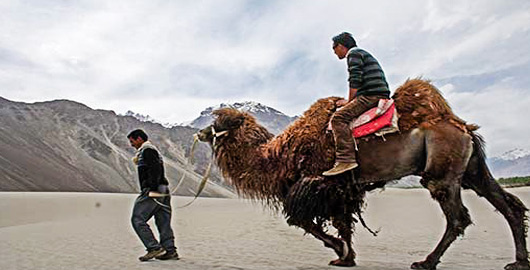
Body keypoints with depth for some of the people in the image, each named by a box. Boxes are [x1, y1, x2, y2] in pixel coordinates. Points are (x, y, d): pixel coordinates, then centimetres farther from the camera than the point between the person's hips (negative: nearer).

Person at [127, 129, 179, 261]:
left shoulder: (147, 150, -7)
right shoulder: (151, 150, 24)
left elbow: (156, 169, -21)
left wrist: (153, 189, -23)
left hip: (153, 192, -10)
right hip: (163, 191, 10)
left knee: (137, 219, -4)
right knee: (163, 222, 9)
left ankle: (154, 248, -6)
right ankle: (171, 251, 11)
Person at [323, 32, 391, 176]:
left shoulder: (353, 53, 1)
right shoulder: (365, 54, 32)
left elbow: (355, 81, -12)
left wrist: (349, 102, -4)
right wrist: (350, 101, 21)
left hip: (371, 95, -11)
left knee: (339, 118, -21)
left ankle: (346, 159, -33)